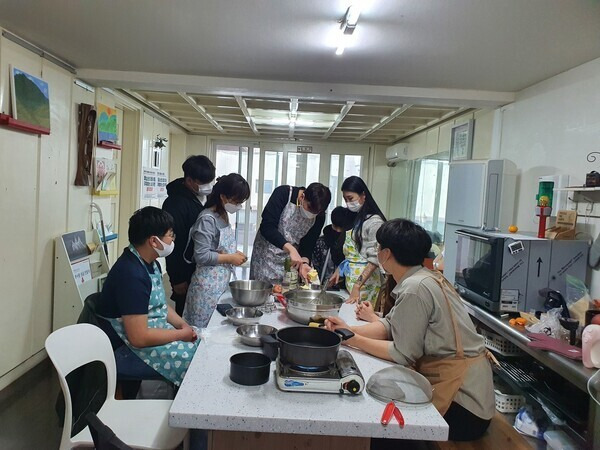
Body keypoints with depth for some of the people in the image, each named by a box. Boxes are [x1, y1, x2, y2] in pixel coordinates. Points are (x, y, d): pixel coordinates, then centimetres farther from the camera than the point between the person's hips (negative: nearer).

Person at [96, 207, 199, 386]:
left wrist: (183, 325, 1)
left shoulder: (150, 264, 4)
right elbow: (139, 337, -28)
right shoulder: (132, 275, -26)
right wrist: (181, 334, -16)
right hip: (127, 351, -9)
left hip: (152, 331, 9)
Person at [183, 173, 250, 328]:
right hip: (208, 285, -8)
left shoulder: (224, 215, 8)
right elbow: (201, 256, -20)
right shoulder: (207, 219, -17)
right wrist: (230, 258, -15)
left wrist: (234, 253, 2)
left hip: (223, 281, 8)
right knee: (204, 328, 2)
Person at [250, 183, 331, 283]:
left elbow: (308, 244, -3)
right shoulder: (283, 193, -19)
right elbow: (267, 227, -26)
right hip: (266, 253, -2)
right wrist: (290, 248, -35)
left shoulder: (319, 217, -8)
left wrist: (304, 262, -24)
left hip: (291, 261, 3)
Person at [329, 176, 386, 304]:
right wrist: (339, 270, 11)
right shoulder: (355, 218, 14)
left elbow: (374, 259, -15)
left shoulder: (374, 221, -11)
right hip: (349, 278, 7)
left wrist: (357, 286, -20)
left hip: (365, 281, -7)